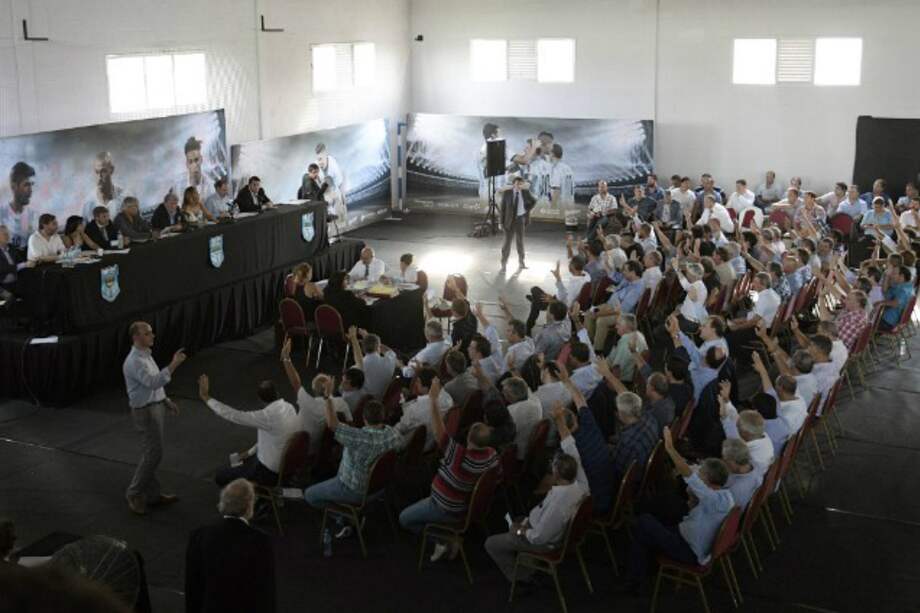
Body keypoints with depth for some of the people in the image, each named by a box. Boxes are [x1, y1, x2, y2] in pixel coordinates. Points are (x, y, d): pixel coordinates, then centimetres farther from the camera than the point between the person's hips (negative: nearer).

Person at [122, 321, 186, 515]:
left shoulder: (146, 355, 10)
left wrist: (166, 401, 17)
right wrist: (173, 365, -41)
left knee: (151, 454, 14)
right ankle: (134, 494, 8)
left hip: (155, 407, 10)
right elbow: (153, 382, -37)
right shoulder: (135, 361, -23)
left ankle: (152, 494, 22)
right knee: (153, 454, -5)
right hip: (146, 412, -10)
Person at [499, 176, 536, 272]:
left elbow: (533, 201, 16)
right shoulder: (507, 193, -8)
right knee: (507, 241, -4)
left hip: (520, 219, 2)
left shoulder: (525, 193, -2)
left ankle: (521, 262, 29)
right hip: (510, 220, -2)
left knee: (520, 241, 14)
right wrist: (502, 222, -10)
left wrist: (527, 210, 2)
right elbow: (503, 208, -6)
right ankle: (504, 265, 0)